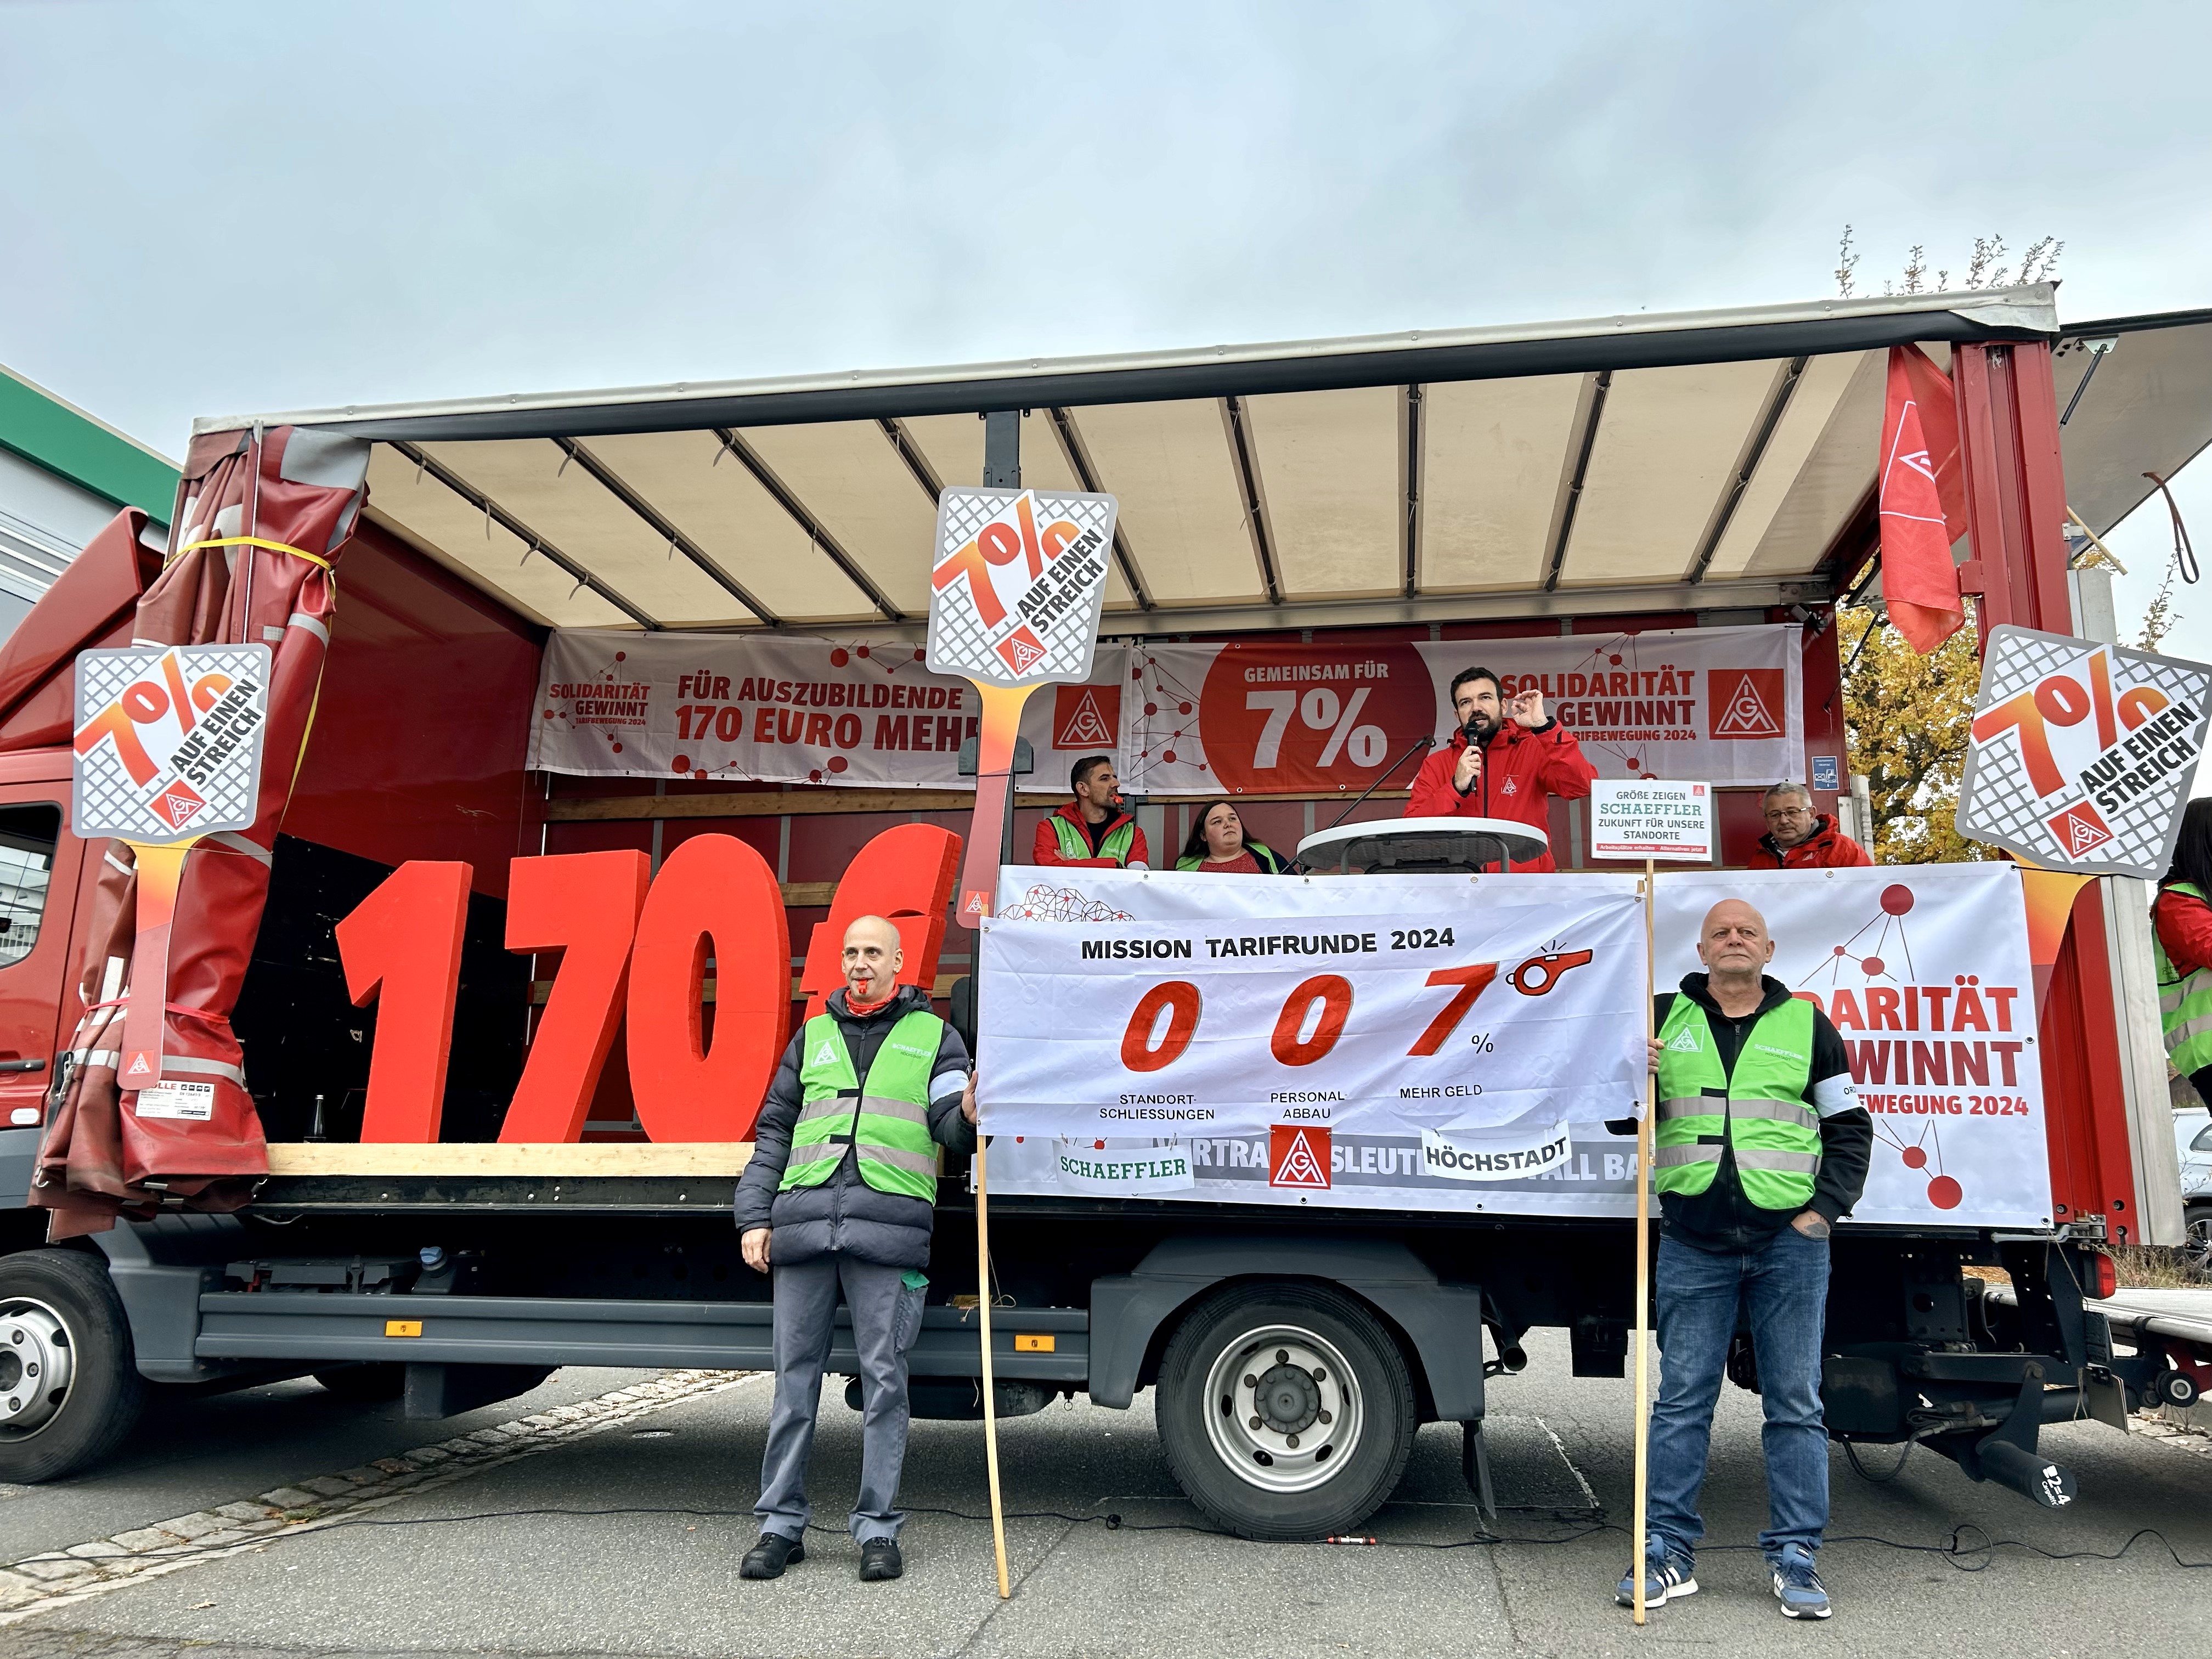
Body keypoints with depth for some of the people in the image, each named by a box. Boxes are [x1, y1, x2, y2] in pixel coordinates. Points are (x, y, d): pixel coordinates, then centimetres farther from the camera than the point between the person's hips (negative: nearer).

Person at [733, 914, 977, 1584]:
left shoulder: (933, 1036, 12)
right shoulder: (813, 1036, 19)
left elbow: (949, 1127, 5)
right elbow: (773, 1130, 19)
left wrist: (968, 1116, -19)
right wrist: (755, 1216, 10)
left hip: (886, 1227, -3)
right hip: (802, 1225, 3)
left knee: (884, 1378, 0)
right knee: (795, 1378, 7)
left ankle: (878, 1529, 9)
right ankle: (780, 1524, 17)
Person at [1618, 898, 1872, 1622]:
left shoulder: (1807, 1024, 8)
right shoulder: (1664, 1018, 8)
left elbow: (1849, 1126, 10)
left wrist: (1824, 1208, -2)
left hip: (1789, 1241, 0)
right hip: (1693, 1243, 0)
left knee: (1795, 1402, 6)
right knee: (1680, 1400, 4)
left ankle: (1794, 1556, 15)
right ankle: (1668, 1551, 10)